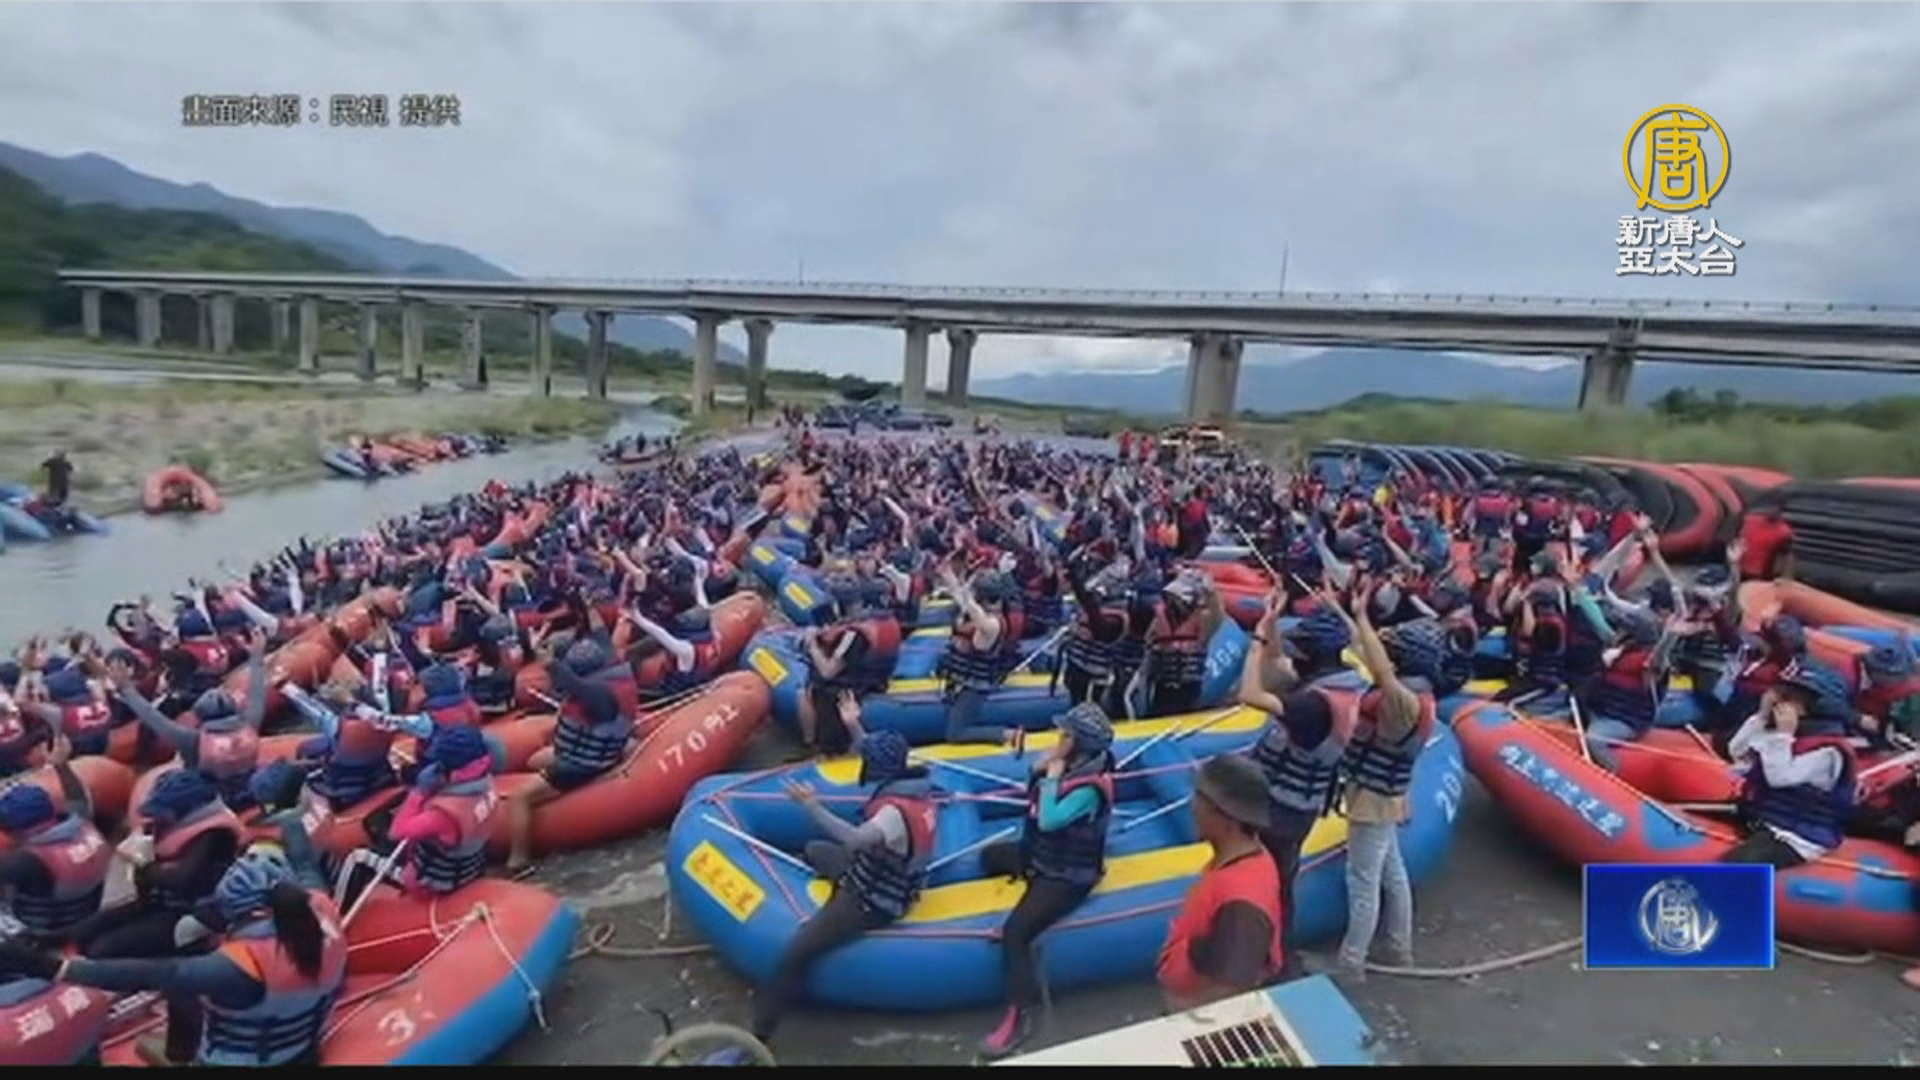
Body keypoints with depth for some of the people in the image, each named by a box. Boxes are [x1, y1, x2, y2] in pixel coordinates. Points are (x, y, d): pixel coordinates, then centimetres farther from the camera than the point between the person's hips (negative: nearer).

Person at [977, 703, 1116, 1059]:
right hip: (1043, 856, 10)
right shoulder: (1072, 764, -4)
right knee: (990, 855, 26)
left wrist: (1052, 776, -26)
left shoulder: (1090, 788, -29)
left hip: (1066, 877, -10)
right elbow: (1034, 797, 11)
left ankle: (1020, 1014, -11)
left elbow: (1048, 820, -37)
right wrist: (1042, 769, -8)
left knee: (1015, 931, -24)